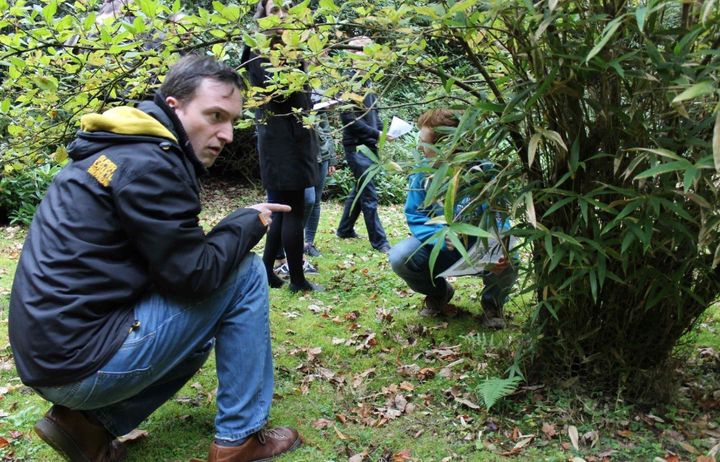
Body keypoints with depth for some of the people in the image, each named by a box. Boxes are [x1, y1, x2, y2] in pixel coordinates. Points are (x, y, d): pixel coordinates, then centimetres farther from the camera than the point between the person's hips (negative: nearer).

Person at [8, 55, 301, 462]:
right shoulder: (148, 164, -18)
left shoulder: (122, 148, 13)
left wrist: (241, 223, 7)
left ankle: (90, 422, 15)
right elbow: (195, 275, -17)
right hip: (83, 361, -10)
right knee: (245, 273, -6)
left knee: (197, 334, 27)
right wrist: (250, 221, -2)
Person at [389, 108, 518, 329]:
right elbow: (414, 216, -9)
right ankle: (439, 293, 10)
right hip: (440, 247, 3)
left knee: (506, 265, -35)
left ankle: (492, 302, 5)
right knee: (400, 256, -24)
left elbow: (499, 220, -22)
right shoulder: (424, 171, -11)